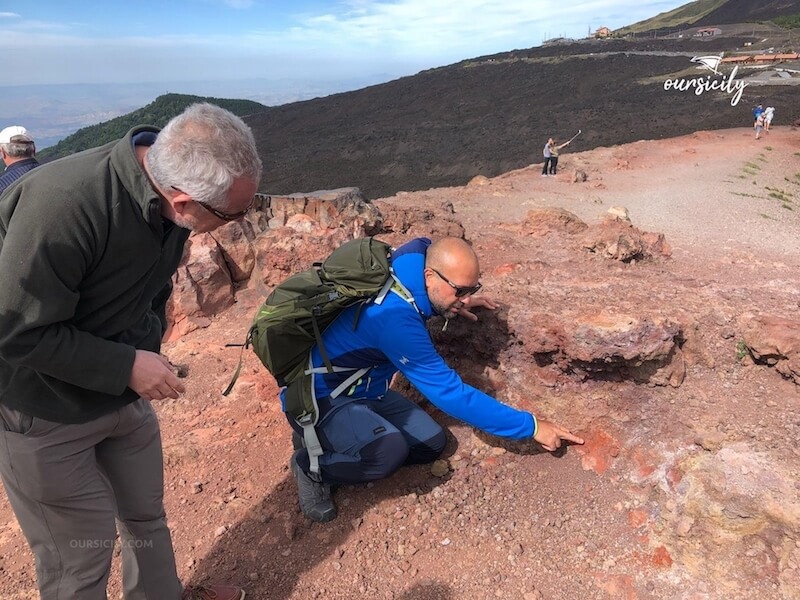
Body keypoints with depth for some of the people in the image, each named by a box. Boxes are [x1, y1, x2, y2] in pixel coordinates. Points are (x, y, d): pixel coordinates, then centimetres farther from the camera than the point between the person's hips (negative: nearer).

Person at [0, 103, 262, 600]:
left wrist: (150, 350, 3)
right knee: (81, 555, 6)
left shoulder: (167, 190, -10)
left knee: (147, 513, 22)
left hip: (125, 394, 7)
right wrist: (126, 365, -24)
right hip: (45, 411, -6)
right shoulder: (63, 206, -34)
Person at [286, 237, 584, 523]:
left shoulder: (404, 278, -9)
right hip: (318, 397, -9)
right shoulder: (394, 317, -34)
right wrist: (531, 426, -24)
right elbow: (450, 393, -31)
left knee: (431, 443, 2)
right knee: (390, 449, -34)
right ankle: (312, 465, -5)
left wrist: (453, 303, 7)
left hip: (363, 389, 9)